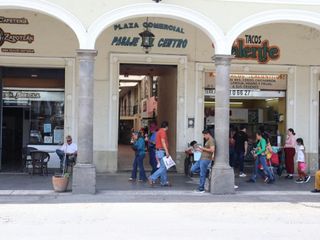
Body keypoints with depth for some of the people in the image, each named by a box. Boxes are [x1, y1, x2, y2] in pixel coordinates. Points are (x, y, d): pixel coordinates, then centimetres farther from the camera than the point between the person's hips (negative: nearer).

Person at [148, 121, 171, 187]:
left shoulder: (159, 131, 17)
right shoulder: (163, 132, -13)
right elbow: (163, 142, -22)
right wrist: (167, 152, -25)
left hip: (158, 151, 10)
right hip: (162, 151, -10)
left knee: (163, 167, 12)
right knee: (163, 167, -10)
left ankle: (164, 182, 14)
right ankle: (152, 178, -14)